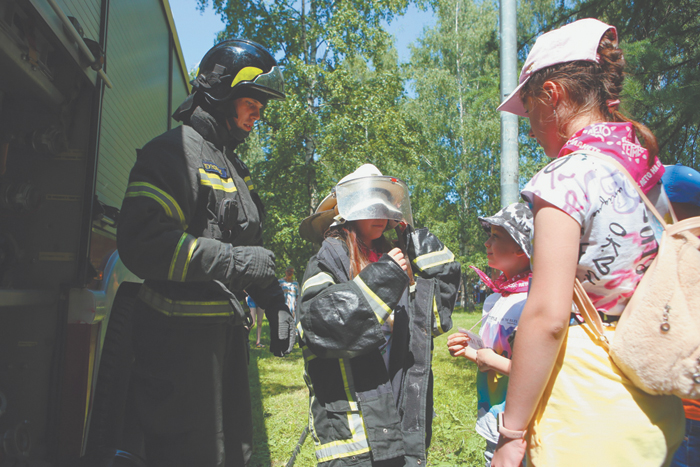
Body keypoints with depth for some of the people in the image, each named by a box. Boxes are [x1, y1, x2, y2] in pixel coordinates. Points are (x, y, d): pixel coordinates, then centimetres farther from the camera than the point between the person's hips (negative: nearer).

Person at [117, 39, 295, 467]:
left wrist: (275, 302, 11)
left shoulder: (233, 167, 19)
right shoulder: (174, 151, -11)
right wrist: (234, 260, -22)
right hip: (181, 333, -9)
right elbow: (141, 242, -24)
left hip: (227, 329, 9)